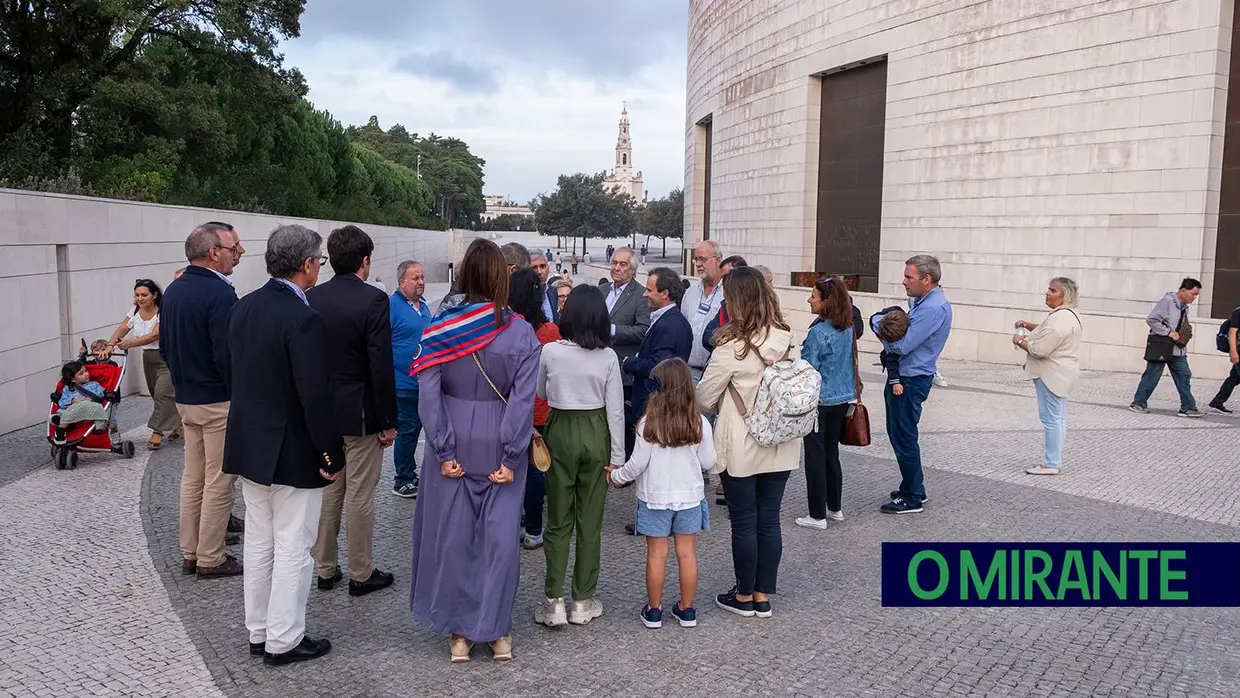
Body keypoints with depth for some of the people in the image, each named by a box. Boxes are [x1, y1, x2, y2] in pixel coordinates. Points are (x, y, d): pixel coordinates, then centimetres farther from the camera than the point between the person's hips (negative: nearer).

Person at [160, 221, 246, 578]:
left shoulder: (173, 290, 9)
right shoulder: (220, 293, -19)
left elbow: (164, 346, 15)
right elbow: (228, 355, -22)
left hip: (185, 398, 9)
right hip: (218, 401, -9)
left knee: (193, 478, 16)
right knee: (218, 482, 1)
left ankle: (190, 553, 24)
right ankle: (210, 560, 9)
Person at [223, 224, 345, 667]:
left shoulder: (244, 307, 3)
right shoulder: (303, 319, -22)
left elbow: (239, 373, 10)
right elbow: (317, 396, -24)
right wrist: (333, 453, -14)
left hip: (249, 444, 8)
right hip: (292, 451, -8)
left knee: (258, 544, 18)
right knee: (292, 550, 5)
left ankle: (259, 632, 30)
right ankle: (283, 641, 16)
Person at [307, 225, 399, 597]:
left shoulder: (310, 298, 1)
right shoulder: (373, 299, -16)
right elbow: (381, 366, -18)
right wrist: (388, 421, -9)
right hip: (361, 413, -5)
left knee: (327, 492, 15)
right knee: (360, 496, 4)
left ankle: (325, 569, 26)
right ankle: (361, 574, 15)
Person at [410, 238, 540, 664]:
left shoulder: (440, 325, -8)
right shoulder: (520, 332, -10)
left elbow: (428, 393, -12)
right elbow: (523, 401, -14)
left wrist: (443, 451, -8)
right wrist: (511, 458, -9)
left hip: (455, 445, 1)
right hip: (498, 448, 0)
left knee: (452, 534, 13)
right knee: (500, 536, 11)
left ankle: (459, 632, 23)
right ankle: (497, 632, 22)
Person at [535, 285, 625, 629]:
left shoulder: (550, 352, -9)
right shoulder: (608, 357, -9)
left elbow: (541, 393, 8)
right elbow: (615, 410, -6)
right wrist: (617, 455, 1)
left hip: (561, 432, 0)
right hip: (596, 434, 1)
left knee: (558, 521, 10)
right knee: (590, 521, 10)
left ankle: (554, 600, 9)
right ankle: (584, 601, 19)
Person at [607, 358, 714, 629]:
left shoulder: (649, 423, -16)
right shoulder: (700, 423, -9)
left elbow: (637, 464, -11)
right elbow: (708, 462, -2)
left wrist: (616, 476, 6)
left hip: (655, 497, -2)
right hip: (690, 497, 2)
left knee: (656, 554, 9)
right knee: (687, 552, 12)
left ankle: (653, 610, 19)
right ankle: (686, 610, 22)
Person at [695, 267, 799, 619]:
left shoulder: (733, 346, -19)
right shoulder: (787, 341, -2)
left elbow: (703, 399, -10)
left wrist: (723, 402, 11)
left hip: (742, 449, -5)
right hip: (781, 446, 5)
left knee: (744, 522, 8)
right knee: (769, 519, 12)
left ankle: (744, 597, 21)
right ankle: (763, 596, 23)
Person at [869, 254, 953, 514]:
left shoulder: (933, 308, -21)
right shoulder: (922, 302, 12)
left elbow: (902, 346, -24)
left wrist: (881, 324, -10)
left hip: (911, 380, -10)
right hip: (902, 377, 10)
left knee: (904, 438, 0)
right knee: (898, 434, 18)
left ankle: (912, 499, 12)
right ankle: (913, 489, 31)